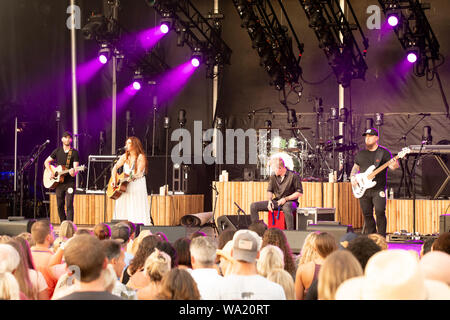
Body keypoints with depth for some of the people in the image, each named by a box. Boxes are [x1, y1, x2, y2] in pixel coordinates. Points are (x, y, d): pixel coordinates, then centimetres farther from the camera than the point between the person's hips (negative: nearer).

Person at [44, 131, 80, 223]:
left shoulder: (75, 152, -1)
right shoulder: (57, 151, 9)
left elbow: (76, 167, -9)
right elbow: (46, 162, 15)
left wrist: (73, 172, -32)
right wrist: (51, 172, -2)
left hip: (70, 182, -4)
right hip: (58, 182, 4)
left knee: (69, 205, -12)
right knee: (60, 205, 7)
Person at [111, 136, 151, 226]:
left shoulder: (141, 157, -7)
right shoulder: (125, 157, 9)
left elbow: (139, 173, -16)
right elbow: (115, 168, 10)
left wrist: (132, 177, -34)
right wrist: (114, 180, -5)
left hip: (137, 187, -5)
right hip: (123, 187, 5)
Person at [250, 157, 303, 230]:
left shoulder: (294, 176, -10)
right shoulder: (273, 177, 7)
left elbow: (299, 192, -9)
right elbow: (269, 191, 17)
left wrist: (285, 199, -16)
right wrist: (269, 201, -5)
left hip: (290, 202, -6)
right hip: (276, 202, 6)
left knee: (286, 208, -45)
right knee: (254, 206, -8)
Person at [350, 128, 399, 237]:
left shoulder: (384, 152, 2)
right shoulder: (361, 154, 15)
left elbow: (392, 166, -8)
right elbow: (355, 168, 23)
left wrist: (394, 165, -31)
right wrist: (352, 177, 4)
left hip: (378, 189, -4)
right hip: (363, 190, 4)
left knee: (380, 212, -16)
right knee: (367, 214, 6)